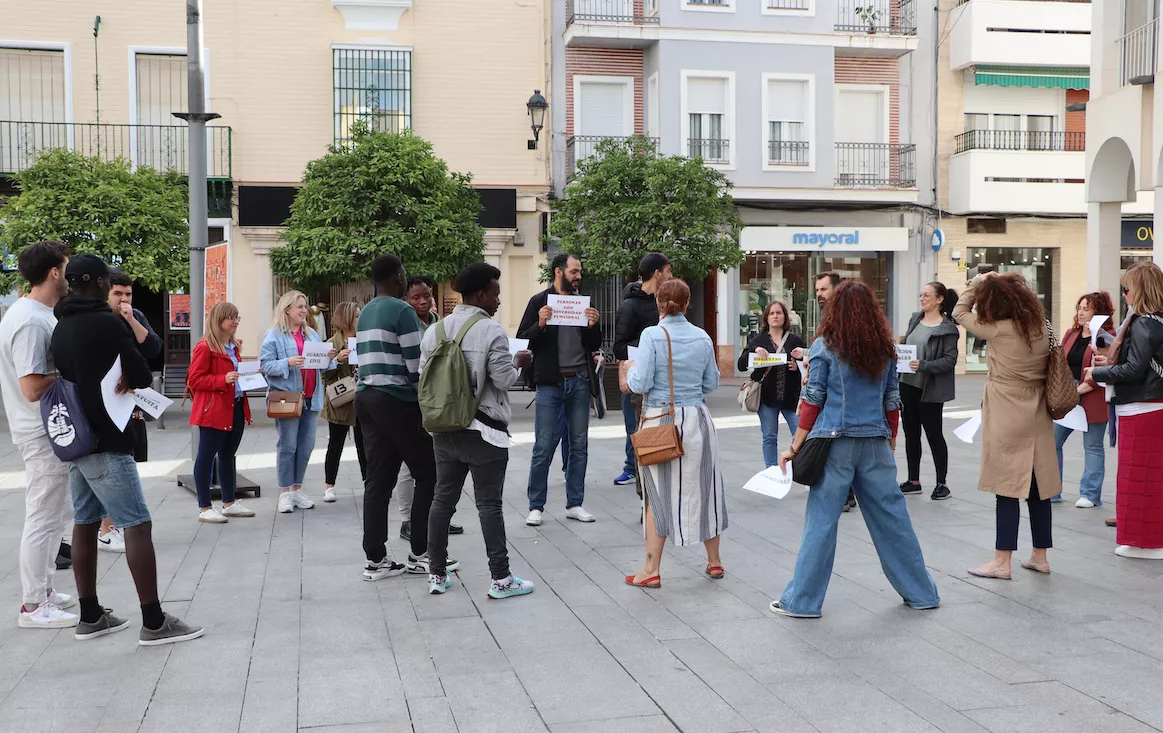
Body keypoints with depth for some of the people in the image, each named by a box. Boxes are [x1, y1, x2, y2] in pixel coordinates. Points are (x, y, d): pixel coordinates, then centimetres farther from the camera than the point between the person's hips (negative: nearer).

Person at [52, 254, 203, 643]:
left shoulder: (61, 328, 12)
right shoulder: (106, 322, -14)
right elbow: (142, 375, -11)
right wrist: (125, 380, 9)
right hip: (105, 441, -9)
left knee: (84, 524, 13)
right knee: (137, 525, -7)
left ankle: (90, 617, 20)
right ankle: (154, 623, -6)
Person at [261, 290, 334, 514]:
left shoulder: (311, 334, 15)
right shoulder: (274, 336, -3)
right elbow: (265, 365, -9)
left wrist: (328, 357, 0)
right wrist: (287, 363, -22)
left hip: (311, 398, 6)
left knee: (306, 445, 8)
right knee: (287, 446, -1)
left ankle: (297, 488, 19)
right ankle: (285, 492, 7)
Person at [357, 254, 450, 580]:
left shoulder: (364, 314, 16)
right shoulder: (402, 311, -11)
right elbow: (416, 365, -15)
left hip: (366, 397, 8)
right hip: (396, 400, -8)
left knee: (378, 479, 8)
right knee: (428, 475, 2)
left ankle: (375, 559, 8)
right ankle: (420, 554, 5)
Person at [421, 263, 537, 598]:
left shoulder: (434, 331, 6)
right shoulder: (491, 331, -12)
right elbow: (504, 380, -14)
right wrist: (517, 362, 5)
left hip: (445, 428, 6)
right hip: (483, 430, -6)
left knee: (443, 498, 12)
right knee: (489, 502, -1)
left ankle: (437, 574, 17)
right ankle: (500, 579, 3)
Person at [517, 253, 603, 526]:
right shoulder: (540, 301, 0)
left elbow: (594, 346, 12)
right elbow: (522, 341, -4)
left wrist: (593, 326, -6)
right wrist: (540, 325, -20)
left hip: (580, 381, 4)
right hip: (550, 382, -4)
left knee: (580, 446, 8)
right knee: (543, 448, -2)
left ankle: (574, 504, 18)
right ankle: (535, 506, 7)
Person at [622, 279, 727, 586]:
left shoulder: (652, 335, -12)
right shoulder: (702, 337, 1)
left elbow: (641, 384, -15)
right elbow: (711, 383, 9)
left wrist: (630, 368, 6)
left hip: (660, 420, -3)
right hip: (697, 419, 3)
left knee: (658, 493, 5)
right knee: (703, 487, 15)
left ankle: (652, 570, 9)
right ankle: (714, 561, 27)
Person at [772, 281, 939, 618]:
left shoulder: (825, 346, -3)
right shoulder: (885, 349, 7)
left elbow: (813, 400, -5)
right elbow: (892, 401, 11)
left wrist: (795, 447, 0)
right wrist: (891, 444, 21)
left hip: (835, 443, -4)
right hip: (876, 442, 4)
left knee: (821, 520, 0)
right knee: (891, 516, 12)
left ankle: (803, 600, 6)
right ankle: (920, 592, 22)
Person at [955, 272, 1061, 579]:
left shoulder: (999, 329, -16)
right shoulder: (1040, 326, 2)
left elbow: (960, 314, -4)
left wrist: (975, 284, 5)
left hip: (1008, 419, -6)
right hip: (1037, 416, 7)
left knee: (1007, 487, -3)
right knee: (1038, 485, 11)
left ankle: (1002, 561, 0)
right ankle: (1040, 555, 21)